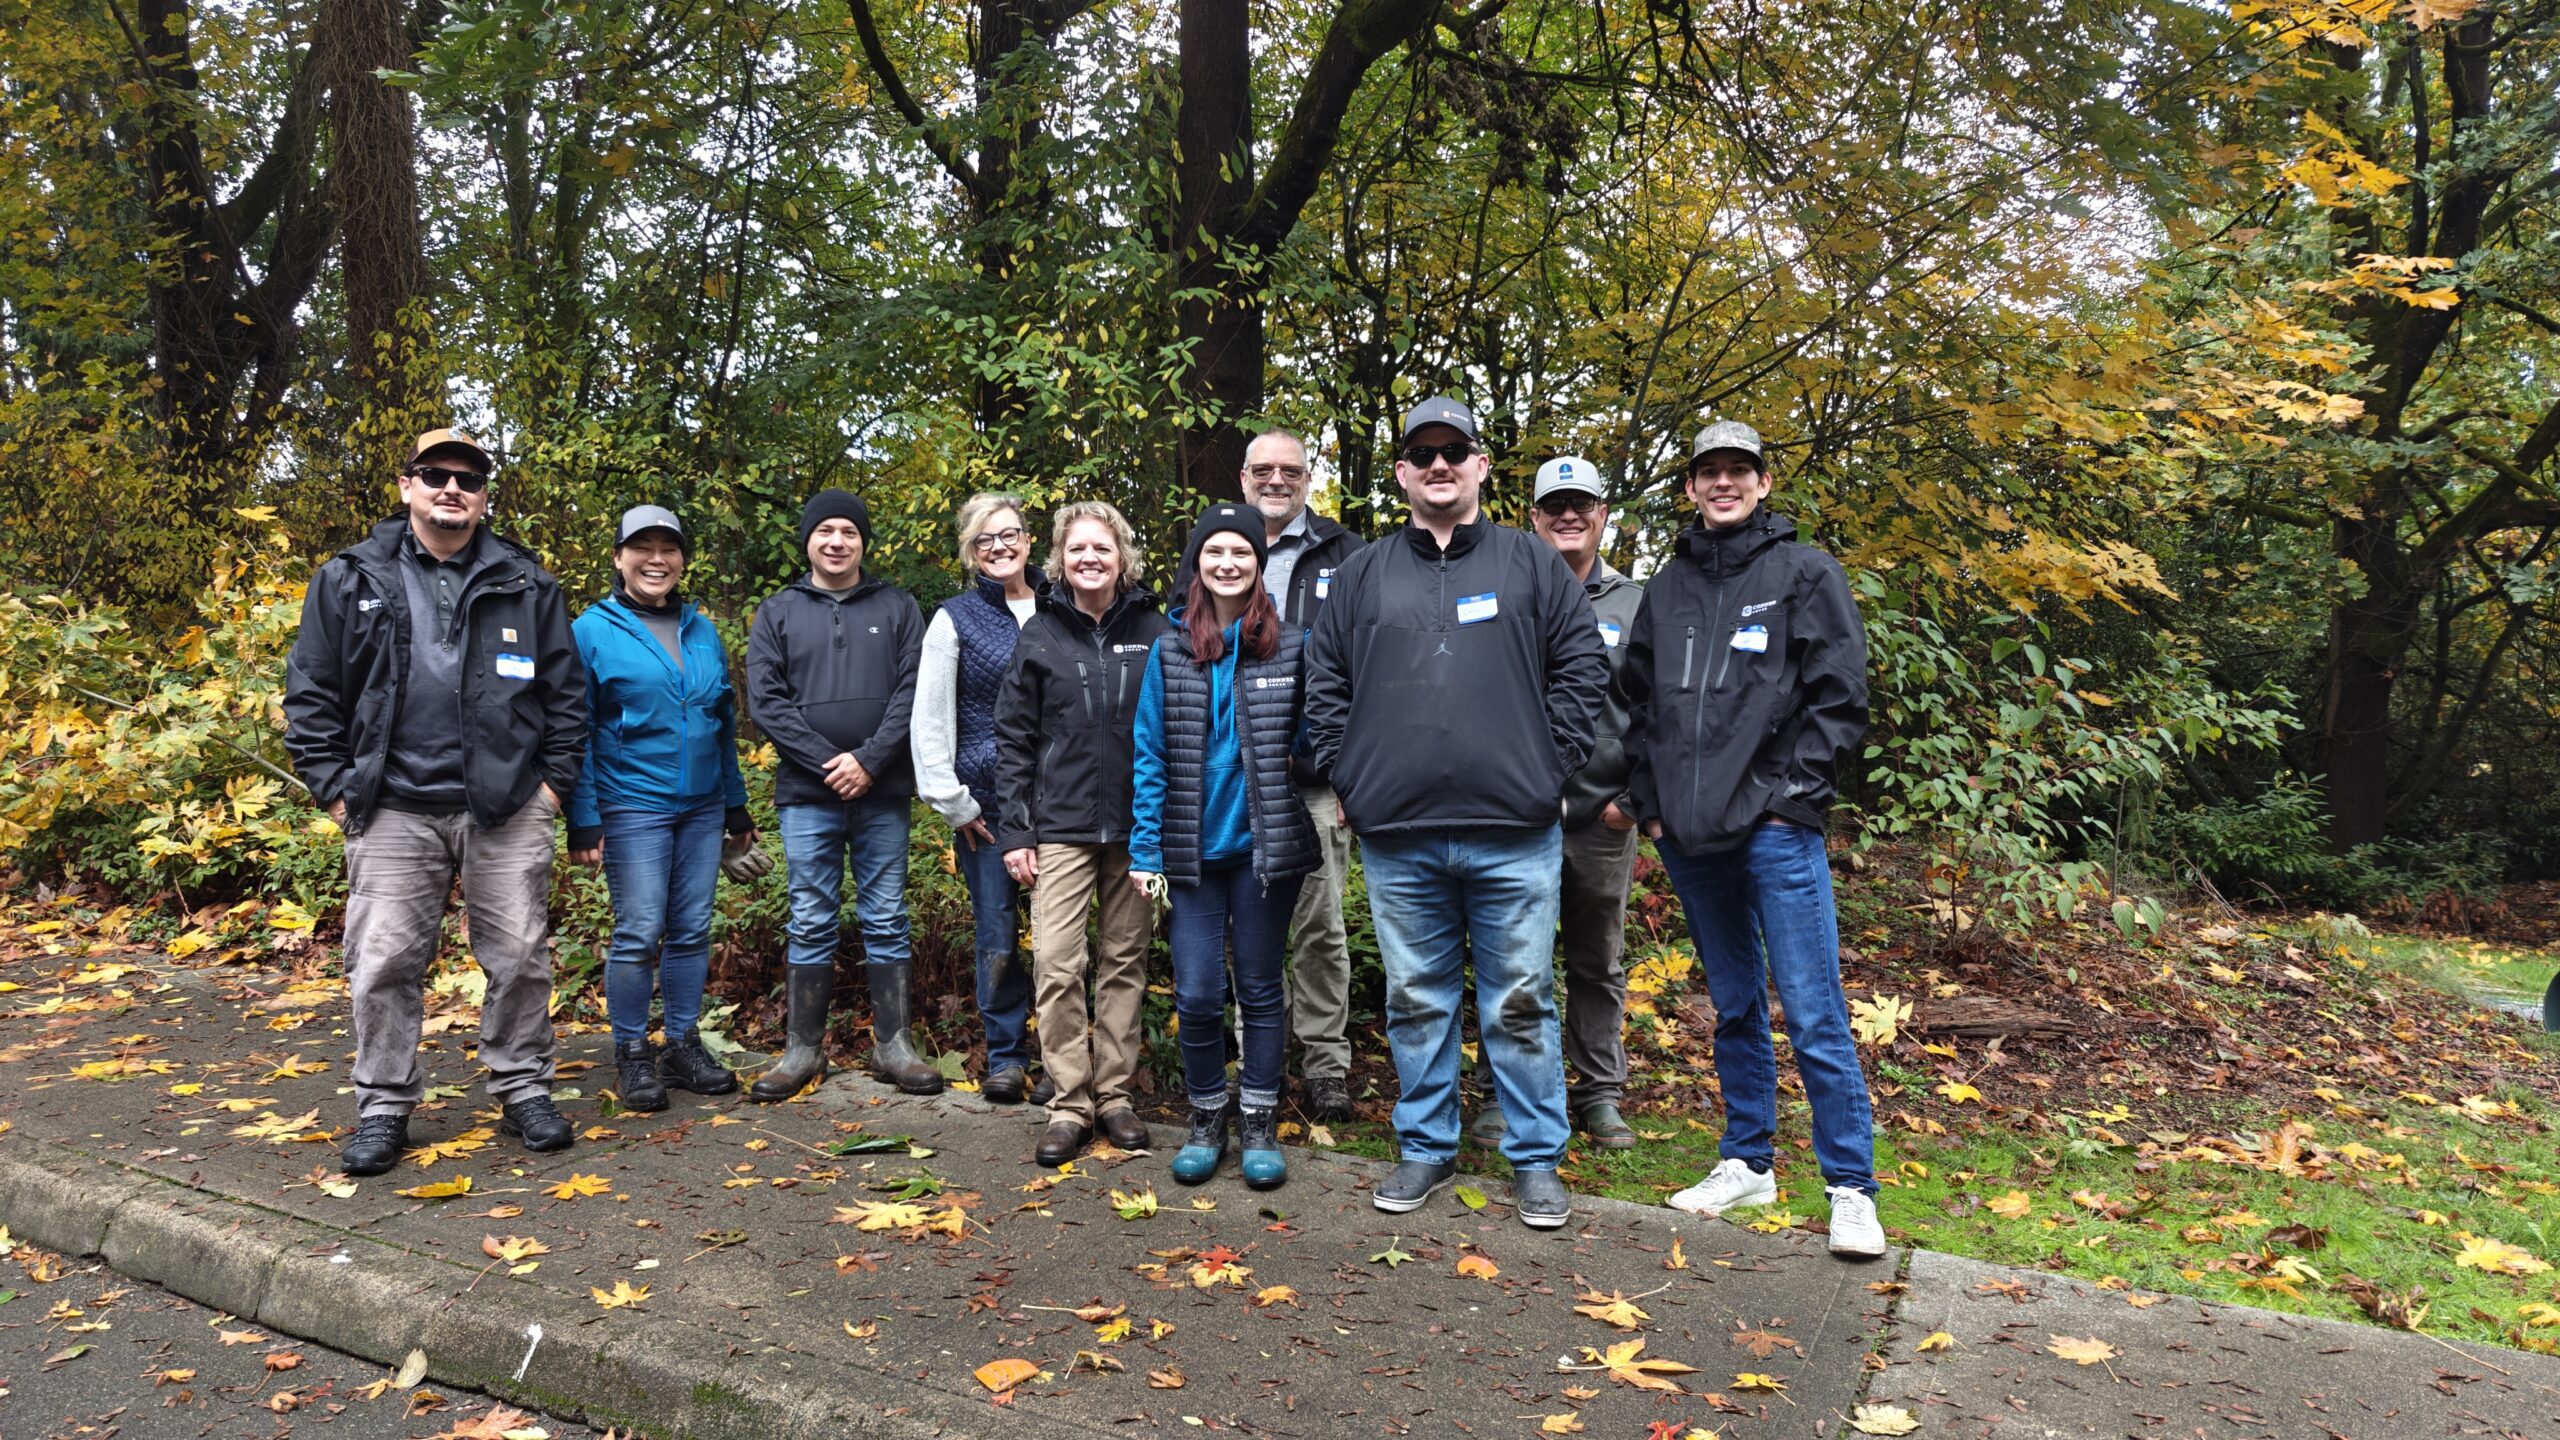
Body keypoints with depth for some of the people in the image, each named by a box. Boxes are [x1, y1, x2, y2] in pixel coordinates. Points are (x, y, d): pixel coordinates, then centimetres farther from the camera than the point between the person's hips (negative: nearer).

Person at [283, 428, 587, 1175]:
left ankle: (524, 1091, 19)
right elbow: (311, 693, 6)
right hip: (394, 811, 0)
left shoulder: (525, 583, 7)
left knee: (519, 958, 5)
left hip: (508, 809, 0)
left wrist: (554, 779, 0)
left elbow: (566, 691, 7)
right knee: (384, 962, 3)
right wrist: (335, 788, -1)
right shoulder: (349, 579, 7)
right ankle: (384, 1107, 16)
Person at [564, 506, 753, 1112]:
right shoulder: (593, 631, -2)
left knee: (692, 931, 9)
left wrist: (736, 806, 16)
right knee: (638, 934, -4)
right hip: (633, 806, -4)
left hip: (702, 807, 5)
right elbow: (576, 733, -4)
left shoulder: (703, 631, 12)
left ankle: (684, 1046, 20)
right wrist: (583, 820, -9)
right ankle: (631, 1056, 10)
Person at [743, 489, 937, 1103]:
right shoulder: (777, 613, 8)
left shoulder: (897, 608, 8)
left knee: (886, 920, 6)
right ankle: (805, 1049, 14)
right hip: (807, 794, 0)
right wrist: (826, 762, -11)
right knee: (811, 923, 5)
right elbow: (764, 700, -1)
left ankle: (893, 1045, 13)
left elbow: (912, 691, -1)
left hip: (883, 793, 0)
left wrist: (869, 760, -13)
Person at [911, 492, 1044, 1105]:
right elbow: (929, 720, 0)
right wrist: (952, 802, -4)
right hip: (988, 800, -1)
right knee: (998, 934, 3)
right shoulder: (956, 618, 2)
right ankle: (1005, 1055, 18)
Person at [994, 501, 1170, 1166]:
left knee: (1126, 963, 8)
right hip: (1061, 828, 0)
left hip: (1136, 828, 1)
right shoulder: (1040, 636, 4)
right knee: (1056, 964, -6)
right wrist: (1013, 832, -1)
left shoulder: (1153, 631, 4)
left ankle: (1116, 1094, 19)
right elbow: (1014, 739, 4)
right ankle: (1069, 1105, 5)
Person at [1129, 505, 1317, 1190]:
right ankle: (1206, 1118, 23)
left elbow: (1309, 738, 7)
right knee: (1197, 993, 3)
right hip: (1194, 848, 1)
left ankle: (1259, 1123, 22)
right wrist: (1145, 848, -3)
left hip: (1266, 845, -1)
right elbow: (1150, 754, 2)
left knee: (1259, 988, 10)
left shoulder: (1291, 646, 0)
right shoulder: (1170, 651, 3)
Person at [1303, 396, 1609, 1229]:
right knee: (1416, 1002, 12)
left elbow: (1582, 667, 5)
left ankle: (1536, 1160, 19)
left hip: (1513, 833, -1)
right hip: (1398, 836, 2)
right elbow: (1324, 685, 12)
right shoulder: (1364, 575, 11)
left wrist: (1550, 767, -2)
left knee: (1520, 1003, 6)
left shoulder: (1529, 562, 7)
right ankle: (1426, 1148, 27)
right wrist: (1349, 778, 4)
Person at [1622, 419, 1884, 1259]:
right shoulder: (1668, 586, 14)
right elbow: (1639, 700, 16)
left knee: (1814, 1015, -4)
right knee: (1734, 1007, 15)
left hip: (1776, 829, -5)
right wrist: (1652, 802, 7)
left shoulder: (1804, 573, 1)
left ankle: (1851, 1188, 6)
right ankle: (1748, 1161, 27)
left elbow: (1841, 697, -4)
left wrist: (1787, 792, -10)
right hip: (1688, 836, 5)